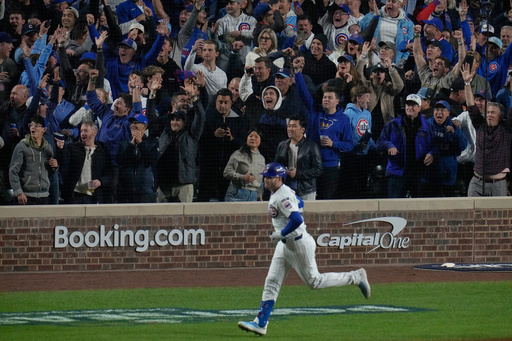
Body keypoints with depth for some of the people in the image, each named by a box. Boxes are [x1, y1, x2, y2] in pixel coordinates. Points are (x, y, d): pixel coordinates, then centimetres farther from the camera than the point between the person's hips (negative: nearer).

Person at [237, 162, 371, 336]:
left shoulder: (283, 197, -24)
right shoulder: (284, 192, 7)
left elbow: (297, 219, -35)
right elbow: (299, 204, 24)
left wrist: (280, 234, -25)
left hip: (298, 243, -10)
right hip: (285, 245, 10)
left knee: (314, 281, 2)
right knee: (271, 282, 4)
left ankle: (356, 277, 15)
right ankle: (260, 323, 3)